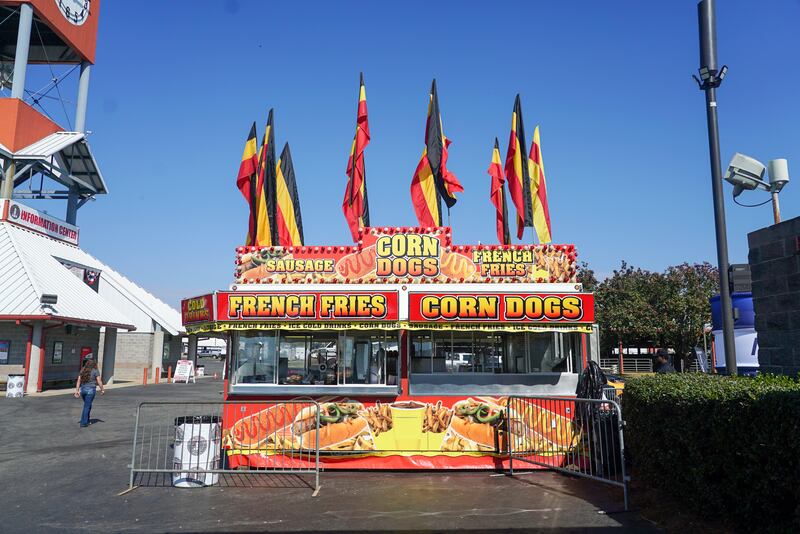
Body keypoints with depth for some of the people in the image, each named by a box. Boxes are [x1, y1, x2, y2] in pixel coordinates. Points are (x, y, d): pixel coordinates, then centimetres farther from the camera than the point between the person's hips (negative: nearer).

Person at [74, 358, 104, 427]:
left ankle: (87, 421, 27)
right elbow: (99, 382, -7)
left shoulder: (83, 371, 10)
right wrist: (102, 389, 2)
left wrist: (77, 391, 5)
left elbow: (78, 381, 5)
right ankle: (83, 423, 0)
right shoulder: (95, 371, -6)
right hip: (91, 390, -6)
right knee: (87, 406, -1)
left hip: (82, 389, 6)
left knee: (87, 405, 21)